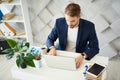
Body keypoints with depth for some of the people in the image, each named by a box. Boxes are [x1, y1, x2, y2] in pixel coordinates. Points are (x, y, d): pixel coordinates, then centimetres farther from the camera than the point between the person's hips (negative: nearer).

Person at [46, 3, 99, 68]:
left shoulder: (89, 26, -17)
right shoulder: (59, 22, -12)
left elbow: (95, 48, -15)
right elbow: (50, 39, 0)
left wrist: (83, 56, -33)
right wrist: (52, 48, -23)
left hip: (79, 58, 1)